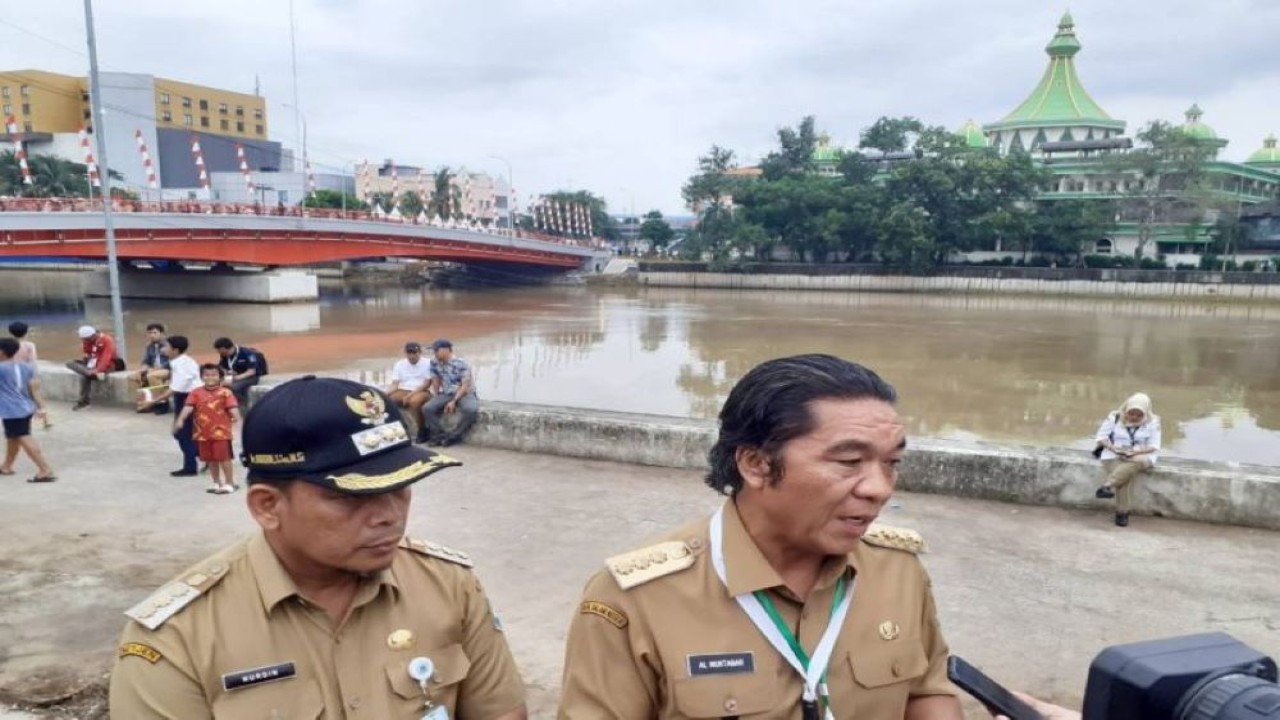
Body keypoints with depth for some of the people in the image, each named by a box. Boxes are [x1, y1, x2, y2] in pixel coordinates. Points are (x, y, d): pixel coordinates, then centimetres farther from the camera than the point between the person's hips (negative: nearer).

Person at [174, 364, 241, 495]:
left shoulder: (225, 392, -6)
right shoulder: (196, 393, 4)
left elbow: (232, 407, -13)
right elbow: (188, 407, -4)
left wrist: (236, 418, -29)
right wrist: (180, 420, -16)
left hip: (220, 431, -5)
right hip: (203, 432, 5)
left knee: (224, 457, -1)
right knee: (210, 459, 14)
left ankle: (229, 483, 10)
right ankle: (216, 482, 28)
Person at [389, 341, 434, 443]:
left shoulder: (427, 363, -3)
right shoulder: (399, 364, 9)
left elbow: (427, 384, -9)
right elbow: (395, 384, 5)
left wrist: (411, 394, -20)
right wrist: (385, 393, -17)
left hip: (421, 392, -4)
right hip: (402, 391, 4)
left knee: (415, 401, -39)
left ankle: (422, 430, -17)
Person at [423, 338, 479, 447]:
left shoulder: (461, 363, -17)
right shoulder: (434, 363, -1)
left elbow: (465, 386, -18)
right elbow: (436, 381, 10)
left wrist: (454, 401, -25)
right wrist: (436, 399, 3)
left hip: (465, 393, -4)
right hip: (446, 394, 4)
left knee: (470, 410, -37)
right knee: (427, 408, -22)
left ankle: (453, 436, -18)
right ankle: (441, 435, -9)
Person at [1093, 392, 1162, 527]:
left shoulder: (1152, 422, 1)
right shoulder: (1114, 417, 2)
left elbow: (1153, 446, -2)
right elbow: (1101, 437, 3)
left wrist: (1135, 451, -19)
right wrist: (1113, 448, -15)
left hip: (1141, 456, 0)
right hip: (1115, 456, 0)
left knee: (1137, 462, -39)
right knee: (1126, 475, -31)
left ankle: (1107, 485, -46)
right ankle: (1122, 512, -30)